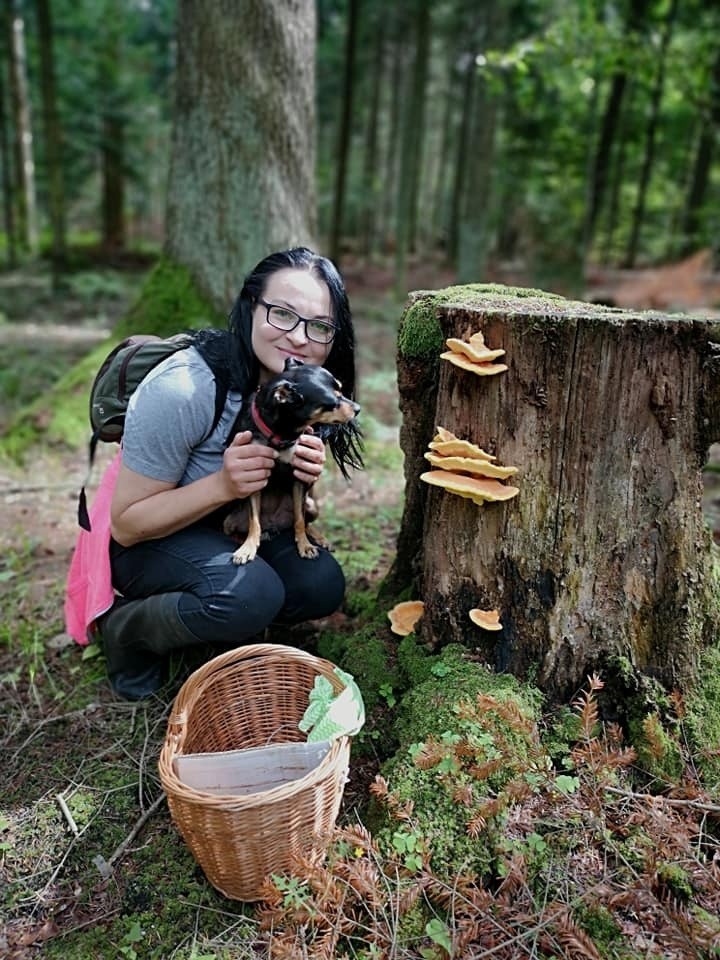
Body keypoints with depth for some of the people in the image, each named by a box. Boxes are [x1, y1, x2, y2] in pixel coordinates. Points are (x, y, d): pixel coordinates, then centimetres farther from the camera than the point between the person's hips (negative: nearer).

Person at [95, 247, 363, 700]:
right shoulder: (181, 390, -31)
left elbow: (282, 517, -1)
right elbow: (125, 524, -22)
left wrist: (304, 479, -25)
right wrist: (223, 485, -37)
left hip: (234, 532, 6)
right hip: (148, 543, -6)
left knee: (321, 585, -16)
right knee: (249, 594, -31)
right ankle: (124, 628, -3)